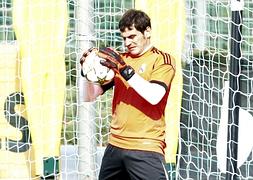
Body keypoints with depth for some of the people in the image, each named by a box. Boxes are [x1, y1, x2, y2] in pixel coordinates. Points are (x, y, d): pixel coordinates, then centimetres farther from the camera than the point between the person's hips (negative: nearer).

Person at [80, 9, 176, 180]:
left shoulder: (162, 59, 0)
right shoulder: (119, 59, 15)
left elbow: (154, 96, -16)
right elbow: (91, 95, 13)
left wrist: (125, 69, -19)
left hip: (146, 148, -5)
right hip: (115, 146, 5)